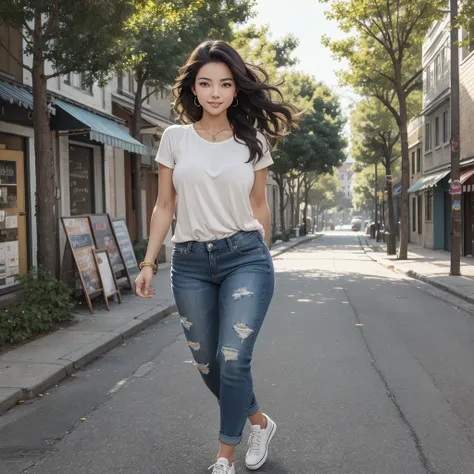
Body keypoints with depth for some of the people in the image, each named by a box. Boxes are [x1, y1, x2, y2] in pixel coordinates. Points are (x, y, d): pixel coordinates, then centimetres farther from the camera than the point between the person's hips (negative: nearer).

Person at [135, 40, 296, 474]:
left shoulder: (253, 141, 4)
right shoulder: (175, 138, 4)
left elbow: (259, 205, 12)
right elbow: (165, 206, 7)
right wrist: (149, 263, 2)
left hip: (244, 258, -2)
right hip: (190, 263, 2)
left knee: (233, 359, -12)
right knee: (208, 365, 8)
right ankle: (260, 422, 34)